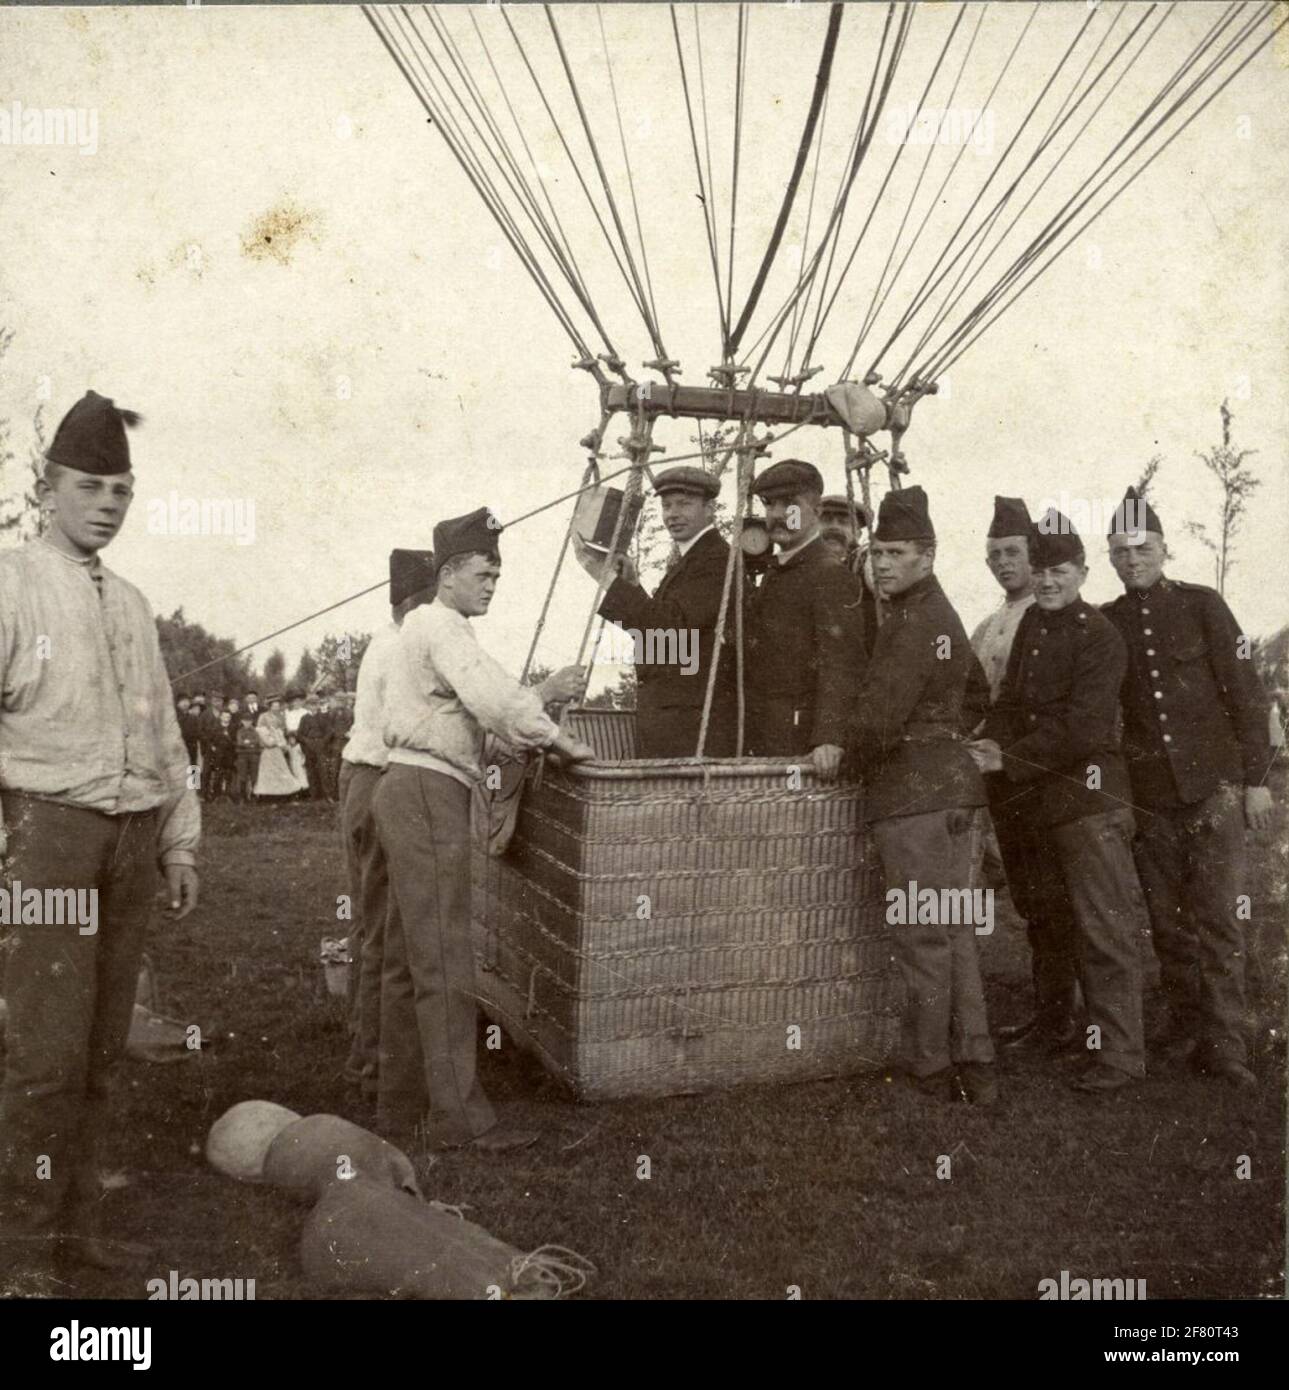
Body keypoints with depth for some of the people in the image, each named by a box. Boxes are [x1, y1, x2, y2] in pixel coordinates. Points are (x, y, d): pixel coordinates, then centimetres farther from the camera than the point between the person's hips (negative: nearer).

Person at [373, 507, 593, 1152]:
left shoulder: (427, 627, 24)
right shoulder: (440, 624, -8)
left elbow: (478, 707, 20)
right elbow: (491, 697, -19)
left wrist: (543, 694, 10)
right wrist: (558, 739, -11)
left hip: (412, 793, 11)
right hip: (427, 792, -11)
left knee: (410, 956, 13)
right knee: (444, 959, -10)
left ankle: (400, 1105, 21)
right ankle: (457, 1116, -6)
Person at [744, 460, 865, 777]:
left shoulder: (832, 576, -10)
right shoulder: (773, 575, 18)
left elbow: (840, 666, -20)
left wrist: (828, 738, -32)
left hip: (804, 742, -8)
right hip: (765, 742, 8)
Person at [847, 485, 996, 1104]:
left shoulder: (913, 623, -15)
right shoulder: (942, 615, 18)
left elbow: (876, 717, -21)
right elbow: (975, 698, 30)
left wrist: (849, 755, -2)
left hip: (915, 798, -10)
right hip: (952, 785, 10)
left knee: (923, 939, -1)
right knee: (955, 934, 13)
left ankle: (929, 1071, 9)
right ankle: (973, 1065, 20)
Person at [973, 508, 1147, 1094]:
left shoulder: (1099, 637, -12)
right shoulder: (1033, 623, 11)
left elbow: (1080, 729, -19)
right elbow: (1011, 698, 10)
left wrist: (1010, 760, -17)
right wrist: (993, 746, -9)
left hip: (1093, 796, -8)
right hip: (1052, 799, 8)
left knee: (1105, 926, -4)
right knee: (1080, 923, 19)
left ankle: (1120, 1054, 3)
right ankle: (1096, 1028, 33)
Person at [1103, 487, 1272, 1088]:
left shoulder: (1202, 605, 0)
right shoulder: (1105, 623, 6)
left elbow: (1247, 693, 0)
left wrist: (1256, 779, -4)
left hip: (1213, 784, -2)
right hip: (1148, 794, 3)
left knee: (1218, 916, -4)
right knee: (1167, 920, 8)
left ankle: (1224, 1043, 2)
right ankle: (1185, 1024, 22)